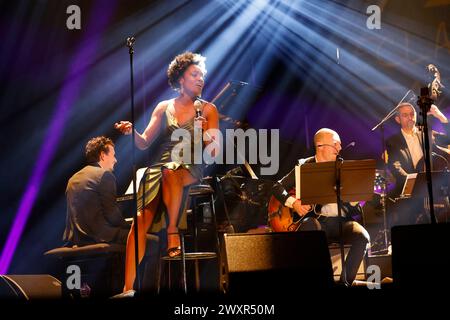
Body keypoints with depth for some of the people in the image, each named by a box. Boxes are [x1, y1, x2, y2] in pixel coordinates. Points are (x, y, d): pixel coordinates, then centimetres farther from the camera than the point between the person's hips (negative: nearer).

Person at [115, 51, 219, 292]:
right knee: (141, 220, -22)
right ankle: (127, 288, -28)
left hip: (190, 168, -2)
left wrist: (205, 137, -16)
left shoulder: (207, 109, 10)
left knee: (170, 173, -42)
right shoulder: (164, 108, 16)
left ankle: (173, 233, -30)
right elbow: (144, 143, 12)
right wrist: (131, 132, -8)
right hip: (159, 168, 2)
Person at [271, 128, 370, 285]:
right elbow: (277, 188, 6)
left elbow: (355, 208, 15)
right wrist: (294, 203, -11)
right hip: (316, 219, -2)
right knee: (308, 227, -37)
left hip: (341, 220, 2)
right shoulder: (304, 166, 9)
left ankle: (345, 282, -19)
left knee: (362, 237, -27)